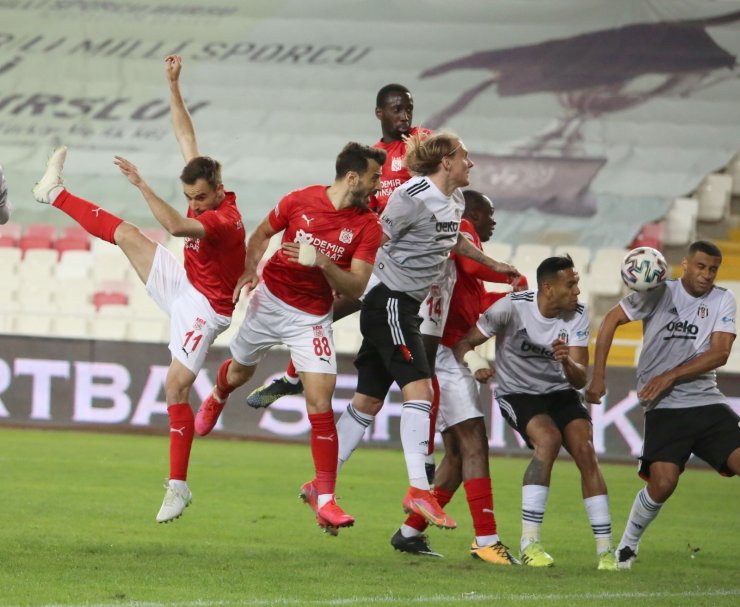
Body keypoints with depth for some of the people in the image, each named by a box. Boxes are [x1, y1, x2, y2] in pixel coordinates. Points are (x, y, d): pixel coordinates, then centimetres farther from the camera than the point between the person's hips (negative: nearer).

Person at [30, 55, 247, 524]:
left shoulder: (225, 220, -28)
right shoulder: (204, 197, -4)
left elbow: (177, 226, -45)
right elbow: (186, 136, 3)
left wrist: (142, 185, -48)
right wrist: (174, 85, -1)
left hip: (205, 308, -8)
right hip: (181, 286, 8)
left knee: (177, 385, -14)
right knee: (125, 233, 7)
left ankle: (179, 486, -9)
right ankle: (56, 192, 28)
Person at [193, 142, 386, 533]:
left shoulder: (368, 227, -12)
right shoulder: (300, 201, -10)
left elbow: (356, 288, -16)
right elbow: (263, 233, 8)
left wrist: (322, 262, -30)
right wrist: (249, 270, -7)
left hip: (312, 317, -1)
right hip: (270, 299, 1)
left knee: (320, 401, -14)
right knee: (240, 372, 23)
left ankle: (323, 495, -10)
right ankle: (217, 399, 63)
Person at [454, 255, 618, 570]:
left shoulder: (577, 315, -10)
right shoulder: (513, 307, -19)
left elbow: (580, 380, -12)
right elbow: (463, 343, -13)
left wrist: (568, 362, -35)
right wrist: (476, 364, -35)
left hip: (560, 392, 4)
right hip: (517, 394, -4)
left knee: (585, 452, -16)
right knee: (549, 439, -30)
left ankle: (605, 549, -10)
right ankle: (529, 543, -27)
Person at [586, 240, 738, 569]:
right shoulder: (660, 293, 0)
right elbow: (612, 319, 7)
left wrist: (670, 376, -13)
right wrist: (598, 377, 3)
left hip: (708, 402, 3)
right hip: (664, 407, -3)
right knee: (663, 482, -18)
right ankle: (627, 546, 6)